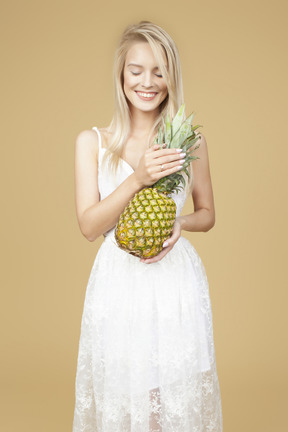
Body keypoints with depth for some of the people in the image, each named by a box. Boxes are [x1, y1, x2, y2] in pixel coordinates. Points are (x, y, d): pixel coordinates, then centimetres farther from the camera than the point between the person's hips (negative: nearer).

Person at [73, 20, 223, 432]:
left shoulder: (191, 141, 3)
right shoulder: (92, 142, 1)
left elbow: (207, 214, 12)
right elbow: (88, 225, -5)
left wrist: (179, 223, -10)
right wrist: (137, 179, -18)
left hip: (177, 281, 1)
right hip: (118, 284, 0)